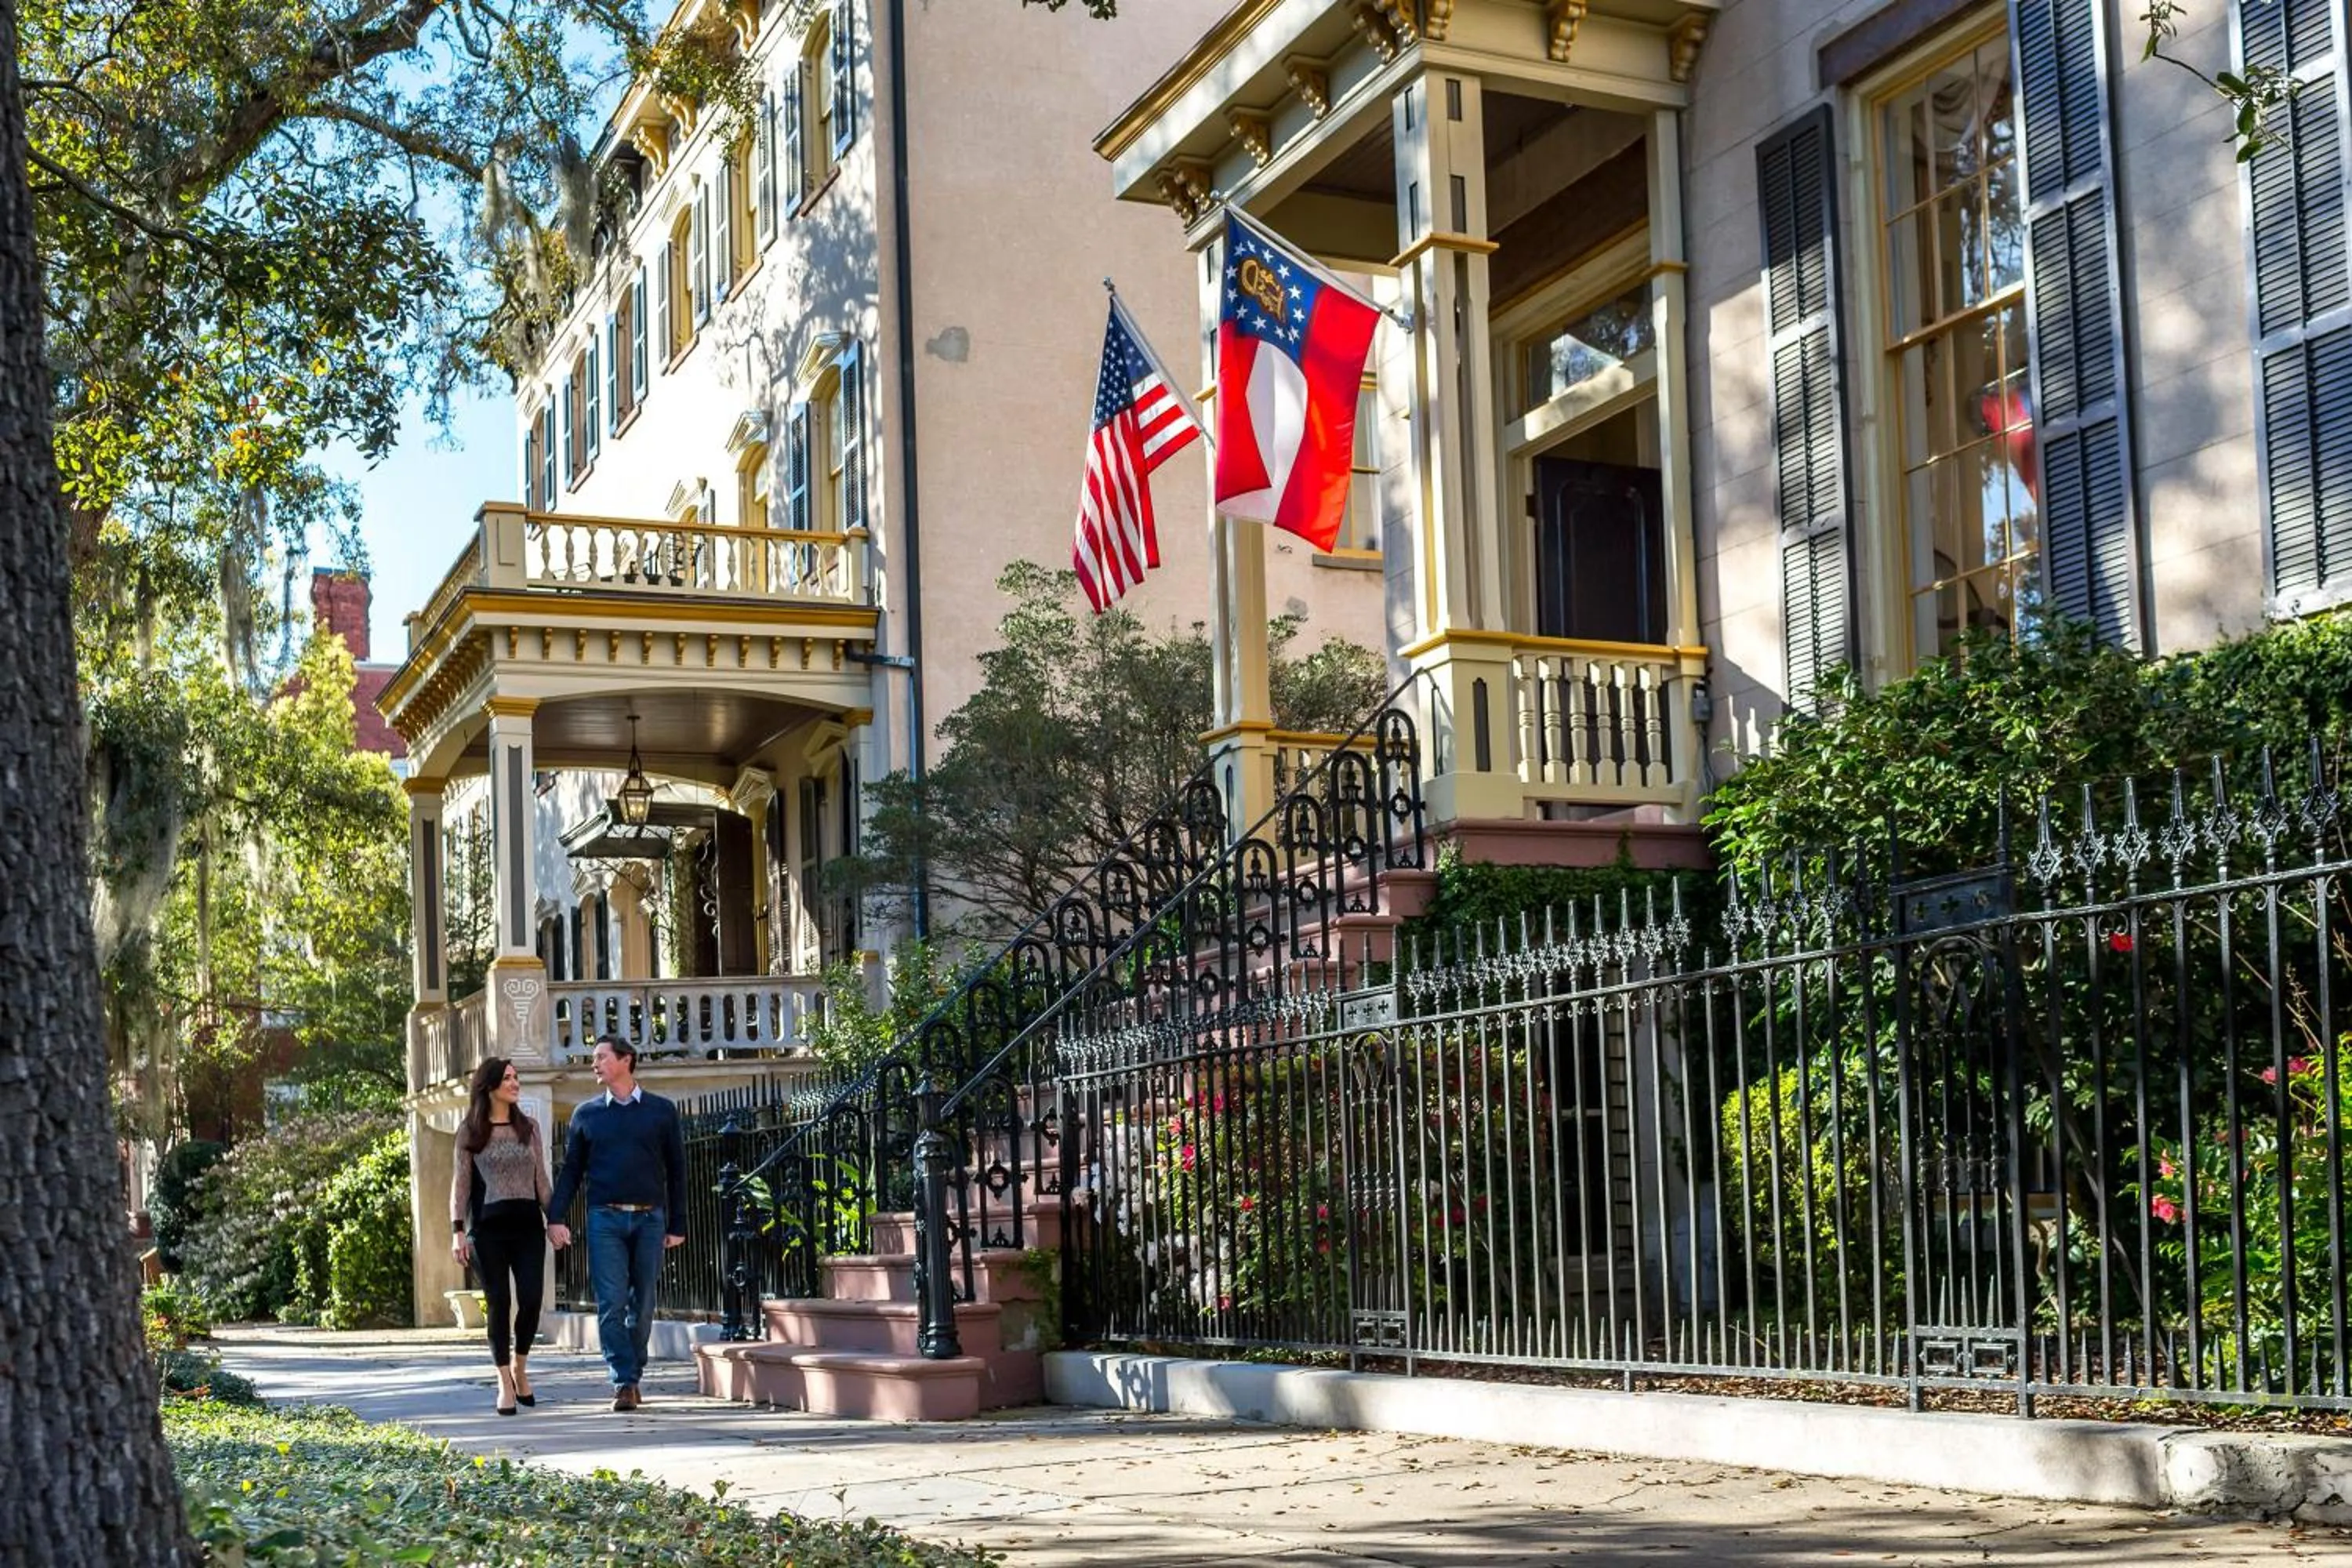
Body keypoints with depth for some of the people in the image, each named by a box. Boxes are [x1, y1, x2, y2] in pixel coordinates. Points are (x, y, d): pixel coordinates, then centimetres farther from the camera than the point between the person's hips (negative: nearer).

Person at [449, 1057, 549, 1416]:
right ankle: (505, 1383, 8)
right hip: (488, 1227, -2)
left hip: (527, 1224, 2)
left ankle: (520, 1366, 18)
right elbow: (461, 1182, 2)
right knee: (499, 1302, -2)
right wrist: (457, 1229, -6)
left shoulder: (528, 1127, 12)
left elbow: (541, 1178, 13)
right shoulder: (470, 1130, 4)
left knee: (531, 1298, -7)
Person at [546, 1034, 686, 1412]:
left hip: (649, 1218, 0)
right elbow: (571, 1169, 12)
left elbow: (676, 1170, 9)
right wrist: (555, 1217, 1)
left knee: (642, 1305, 4)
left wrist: (677, 1225, 5)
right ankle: (624, 1383, -8)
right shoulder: (587, 1114, 11)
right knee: (611, 1303, -8)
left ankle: (633, 1378, 15)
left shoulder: (661, 1111, 7)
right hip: (605, 1218, 0)